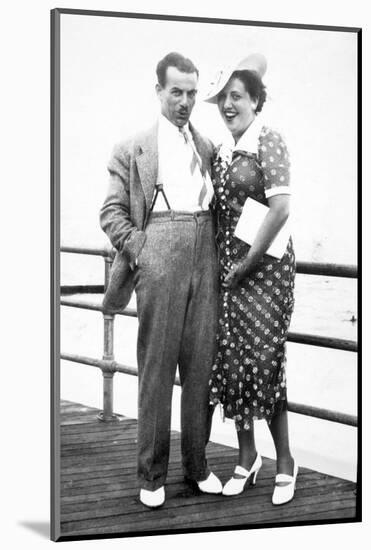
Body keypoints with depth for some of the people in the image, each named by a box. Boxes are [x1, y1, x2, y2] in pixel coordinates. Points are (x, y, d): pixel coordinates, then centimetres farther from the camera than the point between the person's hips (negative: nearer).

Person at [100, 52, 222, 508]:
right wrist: (138, 250, -7)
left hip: (205, 259, 3)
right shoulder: (132, 150, 8)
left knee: (201, 363, 5)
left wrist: (222, 252, 8)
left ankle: (197, 464, 18)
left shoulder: (208, 148, 19)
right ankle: (151, 474, 8)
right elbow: (111, 212, 4)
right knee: (156, 365, -1)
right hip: (159, 258, -3)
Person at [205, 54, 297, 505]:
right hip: (227, 264, 7)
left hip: (264, 263, -6)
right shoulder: (222, 147, 12)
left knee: (263, 358, -5)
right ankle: (246, 458, 21)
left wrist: (248, 262, -14)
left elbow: (280, 209, -17)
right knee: (231, 359, 7)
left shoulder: (268, 142, -9)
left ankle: (284, 461, 12)